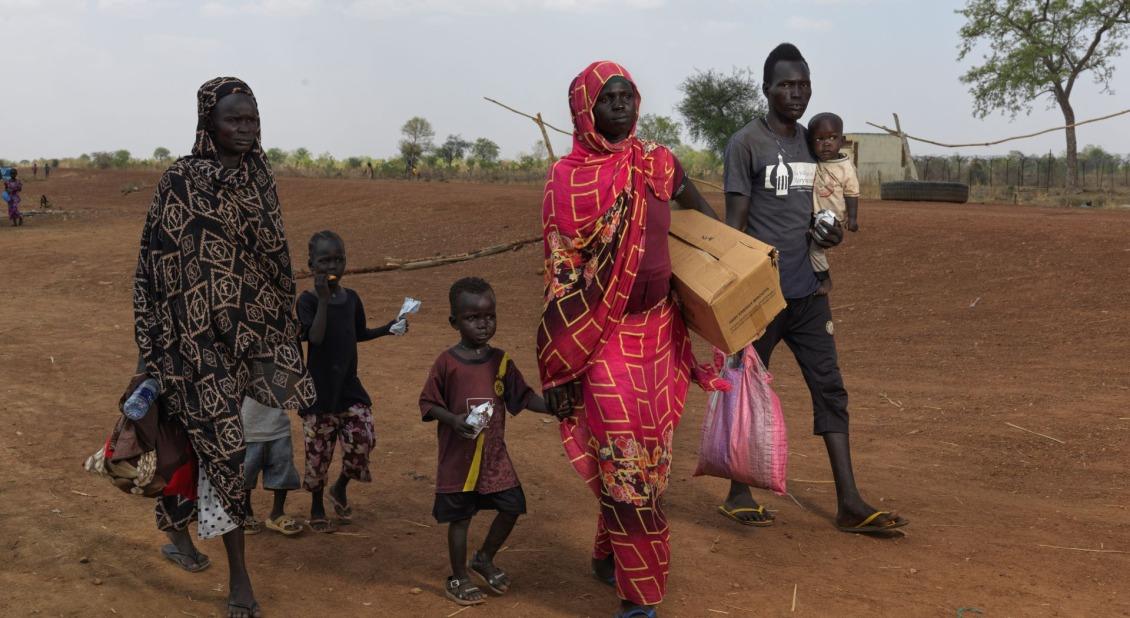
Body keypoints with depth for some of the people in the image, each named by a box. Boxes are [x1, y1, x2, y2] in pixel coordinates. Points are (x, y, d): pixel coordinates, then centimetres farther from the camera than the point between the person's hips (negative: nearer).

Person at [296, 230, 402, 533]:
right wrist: (323, 299, -27)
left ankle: (340, 488, 24)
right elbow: (316, 337, -25)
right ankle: (317, 508, 26)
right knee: (318, 451, 5)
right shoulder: (308, 300, -10)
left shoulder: (351, 298, 5)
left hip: (349, 387, 4)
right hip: (319, 391, -4)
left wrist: (386, 329, 5)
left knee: (362, 441, -5)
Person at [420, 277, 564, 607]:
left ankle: (484, 559, 33)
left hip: (494, 454, 4)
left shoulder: (500, 361, -1)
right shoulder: (446, 363, -12)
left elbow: (523, 396, 1)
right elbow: (428, 403, -8)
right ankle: (459, 578, 26)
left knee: (512, 507, 8)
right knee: (459, 517, 7)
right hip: (458, 458, -4)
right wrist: (454, 420, -25)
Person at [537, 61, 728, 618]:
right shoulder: (566, 179, -9)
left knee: (650, 454, 13)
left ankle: (609, 555, 35)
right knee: (622, 460, -4)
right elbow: (559, 277, -8)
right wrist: (561, 370, -9)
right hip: (603, 337, -5)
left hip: (657, 331, 5)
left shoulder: (658, 163, 2)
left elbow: (700, 208, 22)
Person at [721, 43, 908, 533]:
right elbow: (735, 223, -9)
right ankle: (739, 494, 19)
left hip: (807, 291, 6)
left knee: (830, 390, 2)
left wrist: (830, 234, -1)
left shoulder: (813, 142, 14)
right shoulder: (746, 143, -6)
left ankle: (849, 503, 4)